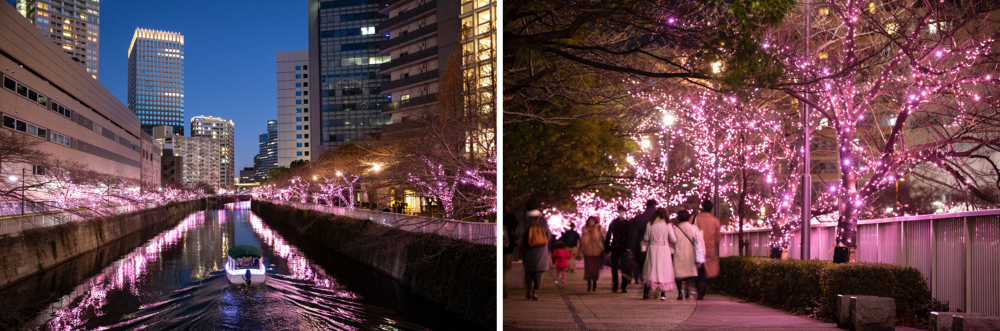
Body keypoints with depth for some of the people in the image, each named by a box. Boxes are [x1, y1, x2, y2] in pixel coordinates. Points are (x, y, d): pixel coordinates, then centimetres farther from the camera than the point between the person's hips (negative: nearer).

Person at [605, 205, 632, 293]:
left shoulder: (628, 223, 5)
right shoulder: (613, 223, 8)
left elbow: (630, 236, 4)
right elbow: (608, 236, 7)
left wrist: (629, 248, -5)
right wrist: (607, 248, 0)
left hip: (624, 249, -1)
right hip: (615, 249, 1)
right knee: (614, 268, 2)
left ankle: (624, 287, 6)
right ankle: (615, 286, 10)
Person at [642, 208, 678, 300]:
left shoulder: (650, 225, -3)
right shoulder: (668, 226, -8)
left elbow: (646, 239, 2)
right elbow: (673, 240, -6)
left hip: (652, 249, 2)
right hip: (664, 250, -2)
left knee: (651, 270, 11)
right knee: (663, 269, 7)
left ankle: (646, 292, 7)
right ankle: (662, 293, 4)